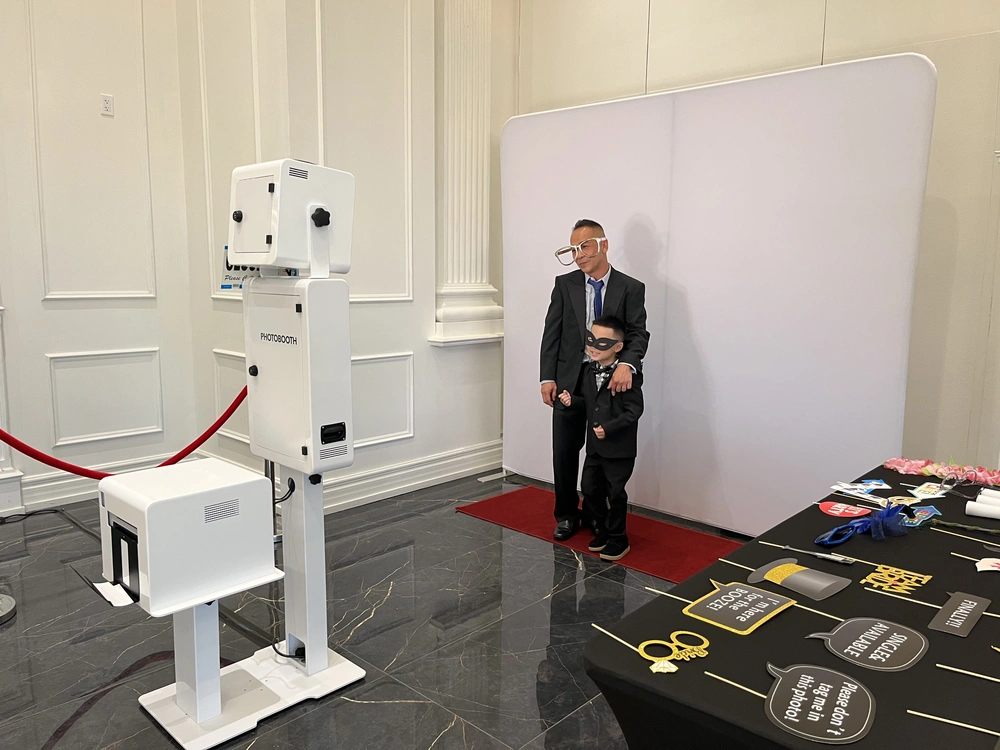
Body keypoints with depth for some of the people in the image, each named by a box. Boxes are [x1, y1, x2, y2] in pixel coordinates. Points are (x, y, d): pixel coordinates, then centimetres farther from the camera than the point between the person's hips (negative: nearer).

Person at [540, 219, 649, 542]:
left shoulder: (631, 288, -1)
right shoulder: (564, 284, 4)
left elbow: (638, 333, -9)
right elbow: (552, 333, 2)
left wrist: (626, 364, -30)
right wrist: (548, 378, -6)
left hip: (610, 382, -1)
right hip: (569, 381, 1)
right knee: (565, 452, 8)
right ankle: (566, 515, 26)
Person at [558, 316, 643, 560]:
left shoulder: (629, 375, -17)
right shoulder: (589, 371, 7)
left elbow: (634, 410, -19)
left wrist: (609, 428, -25)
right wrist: (572, 401, -4)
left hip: (619, 448, -7)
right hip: (594, 446, 7)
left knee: (615, 494, 4)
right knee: (590, 490, 15)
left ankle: (618, 540, 22)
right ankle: (603, 531, 35)